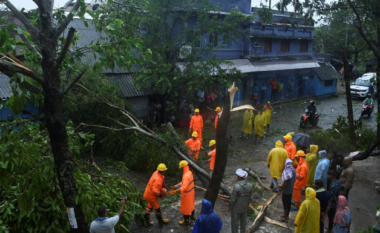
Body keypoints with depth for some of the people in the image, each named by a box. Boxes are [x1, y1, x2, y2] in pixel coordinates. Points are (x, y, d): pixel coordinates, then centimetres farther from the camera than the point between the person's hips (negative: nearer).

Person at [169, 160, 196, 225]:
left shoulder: (186, 176, -35)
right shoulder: (190, 172, -5)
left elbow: (184, 187, -46)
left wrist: (175, 192, -56)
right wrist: (176, 186, 6)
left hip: (187, 194, -9)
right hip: (191, 192, 9)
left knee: (185, 207, 12)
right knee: (191, 204, 29)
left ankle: (186, 220, 31)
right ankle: (193, 216, 50)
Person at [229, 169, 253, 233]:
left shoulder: (236, 186, -30)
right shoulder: (249, 185, -13)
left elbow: (232, 199, -23)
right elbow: (251, 197, -3)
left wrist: (229, 206, -7)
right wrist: (247, 204, 14)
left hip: (236, 207, -5)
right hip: (244, 207, 5)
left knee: (235, 222, 12)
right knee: (243, 221, 22)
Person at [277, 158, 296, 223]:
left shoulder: (286, 171, -26)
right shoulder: (293, 170, 1)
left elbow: (284, 183, -24)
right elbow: (294, 180, 12)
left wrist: (280, 191, -15)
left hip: (286, 191, -8)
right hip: (291, 190, 8)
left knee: (285, 204, 3)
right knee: (289, 203, 20)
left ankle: (285, 218, 11)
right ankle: (286, 215, 35)